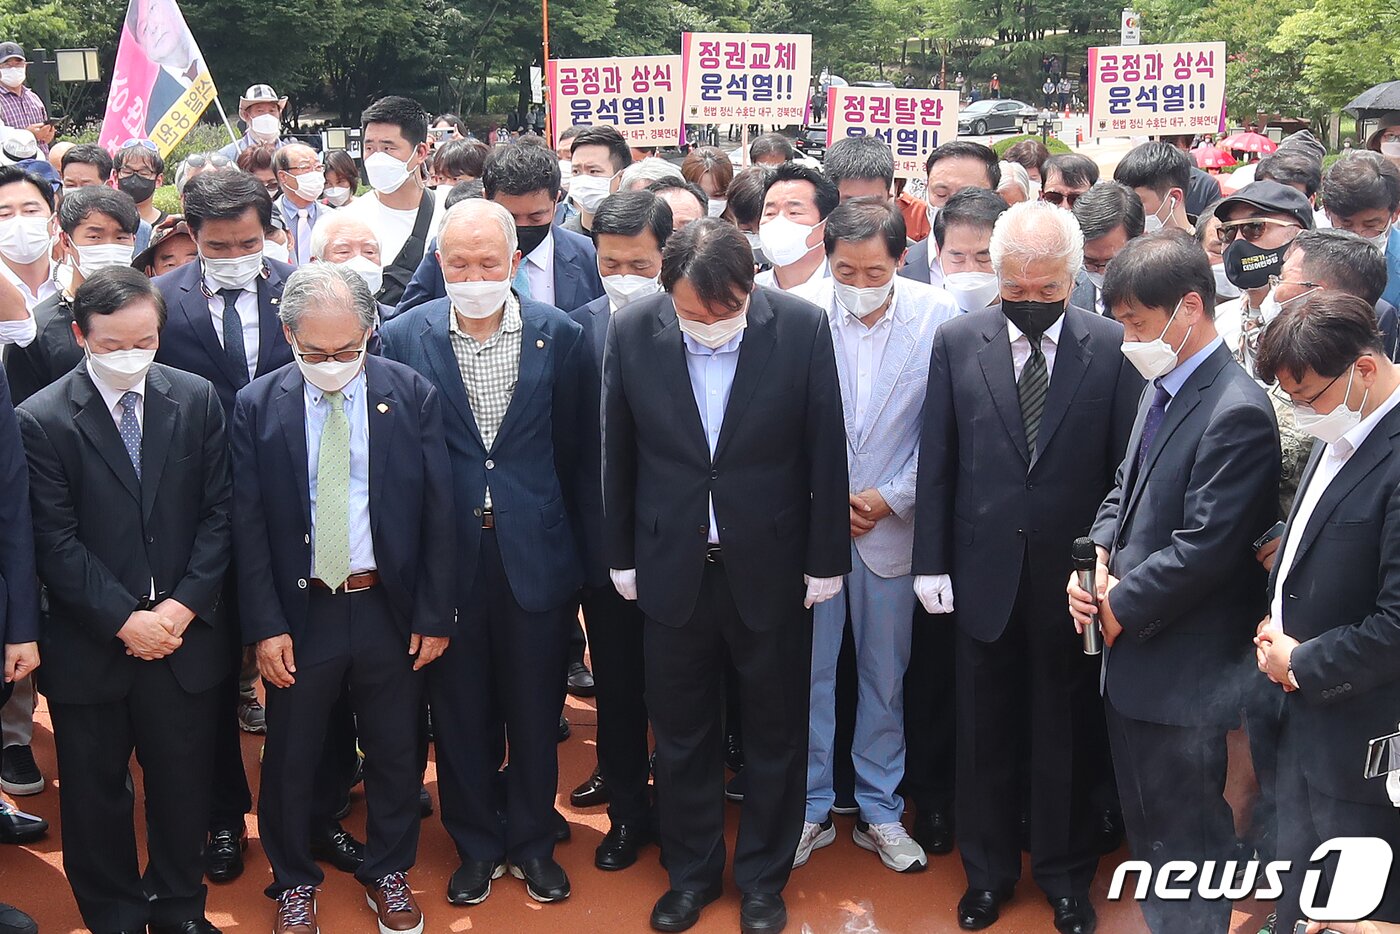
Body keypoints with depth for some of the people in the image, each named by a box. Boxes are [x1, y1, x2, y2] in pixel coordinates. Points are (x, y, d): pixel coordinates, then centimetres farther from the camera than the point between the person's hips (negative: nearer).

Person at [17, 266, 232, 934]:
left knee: (184, 784, 15)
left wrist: (183, 607, -9)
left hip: (184, 633, 2)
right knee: (95, 792, 13)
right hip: (90, 646, -2)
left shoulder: (196, 400, -1)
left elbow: (218, 513, -1)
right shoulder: (41, 420, -8)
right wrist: (124, 620, -14)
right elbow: (55, 542, -9)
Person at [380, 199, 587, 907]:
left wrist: (567, 540, 6)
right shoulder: (403, 337, -4)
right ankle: (476, 845, 32)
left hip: (534, 552, 0)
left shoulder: (558, 335, -4)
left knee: (534, 708, 13)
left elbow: (570, 448, 3)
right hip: (447, 555, 0)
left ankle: (532, 842, 32)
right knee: (459, 711, 12)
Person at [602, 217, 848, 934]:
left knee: (774, 735, 14)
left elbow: (825, 452, -6)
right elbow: (617, 455, 1)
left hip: (770, 568, -1)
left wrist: (826, 560, -3)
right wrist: (621, 556, 5)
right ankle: (691, 872, 36)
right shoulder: (632, 332, -9)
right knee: (680, 735, 16)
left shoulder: (802, 328, -13)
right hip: (672, 569, 1)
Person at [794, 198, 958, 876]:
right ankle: (811, 807, 25)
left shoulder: (936, 316, -9)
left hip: (891, 522, 1)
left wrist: (891, 498, -9)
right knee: (808, 669, 7)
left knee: (886, 674, 13)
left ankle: (880, 811, 29)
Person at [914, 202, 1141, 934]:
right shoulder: (958, 342, -2)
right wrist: (931, 563, -1)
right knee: (983, 732, 14)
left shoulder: (1112, 347, -6)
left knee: (1065, 733, 14)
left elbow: (1127, 469, -4)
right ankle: (988, 870, 34)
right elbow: (936, 461, 0)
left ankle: (1064, 873, 34)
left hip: (1073, 574, -1)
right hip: (984, 570, 1)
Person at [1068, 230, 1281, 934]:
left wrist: (1122, 605, -13)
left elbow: (1204, 549, -23)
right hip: (1132, 654, 9)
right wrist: (1101, 556, 0)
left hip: (1182, 677, -9)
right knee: (1146, 829, 22)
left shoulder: (1236, 413, -21)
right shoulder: (1159, 390, 9)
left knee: (1184, 846, 6)